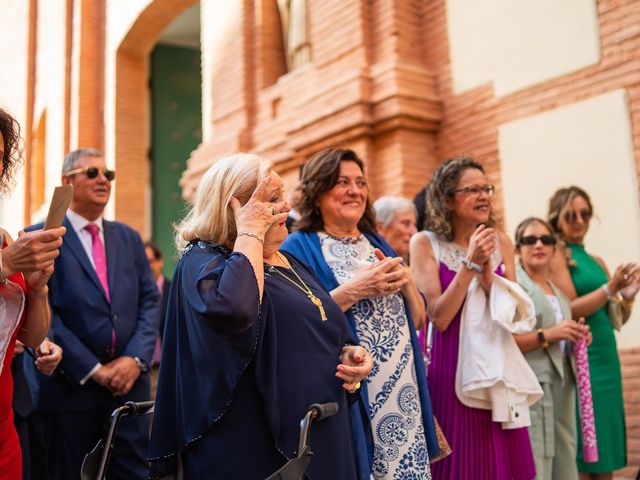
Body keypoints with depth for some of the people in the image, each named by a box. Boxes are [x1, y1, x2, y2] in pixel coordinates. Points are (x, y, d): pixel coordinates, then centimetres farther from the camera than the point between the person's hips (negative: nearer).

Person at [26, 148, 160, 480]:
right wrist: (92, 369, -13)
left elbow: (150, 300, 8)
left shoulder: (129, 237, 13)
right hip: (69, 385, -4)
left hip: (129, 382, 4)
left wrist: (135, 358, -8)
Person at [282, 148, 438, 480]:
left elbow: (418, 320, 14)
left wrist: (407, 282, -5)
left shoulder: (377, 244, 14)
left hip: (403, 392, 6)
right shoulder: (299, 247, -5)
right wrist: (354, 290, -20)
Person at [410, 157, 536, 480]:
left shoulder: (500, 242, 5)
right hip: (449, 366, -4)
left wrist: (487, 273, -14)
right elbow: (439, 317, -13)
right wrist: (470, 263, -17)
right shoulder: (425, 243, -6)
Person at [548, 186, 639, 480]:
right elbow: (568, 311, -14)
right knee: (582, 451, -4)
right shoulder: (557, 256, -5)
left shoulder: (597, 261, 16)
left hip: (606, 357, 7)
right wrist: (610, 289, -22)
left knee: (604, 441, 9)